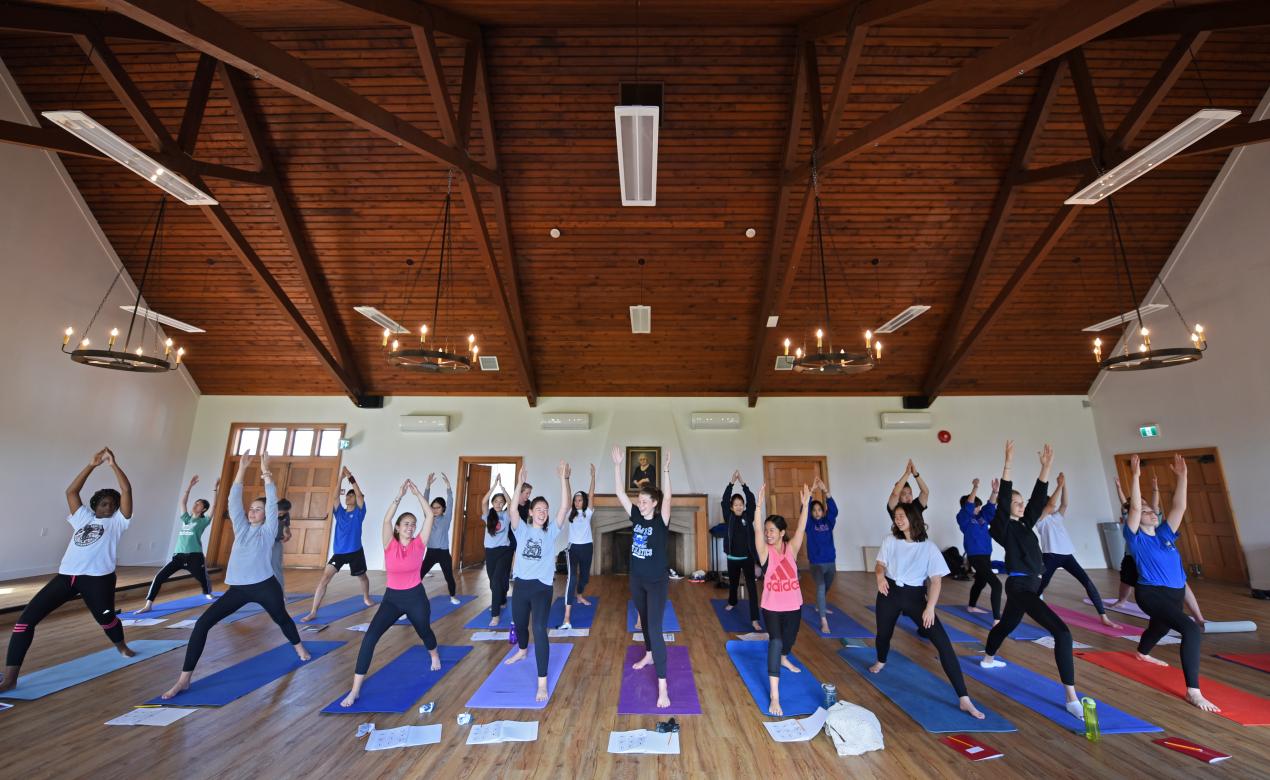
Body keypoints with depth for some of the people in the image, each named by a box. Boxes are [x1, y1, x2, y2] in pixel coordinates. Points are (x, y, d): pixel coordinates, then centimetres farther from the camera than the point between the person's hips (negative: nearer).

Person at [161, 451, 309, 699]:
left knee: (281, 618, 17)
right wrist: (241, 469, -7)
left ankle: (299, 647, 45)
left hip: (264, 587, -3)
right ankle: (184, 678, -3)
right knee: (202, 623, -10)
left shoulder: (268, 530, -2)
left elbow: (272, 502, -12)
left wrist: (265, 471, -12)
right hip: (238, 589, 4)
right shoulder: (241, 528, 8)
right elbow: (234, 501, 1)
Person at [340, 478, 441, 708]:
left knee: (424, 631, 20)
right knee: (370, 636, -17)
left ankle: (434, 655, 55)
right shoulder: (390, 545, -7)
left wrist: (417, 493, -17)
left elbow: (430, 515, -16)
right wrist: (399, 496, -30)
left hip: (416, 597, 0)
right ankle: (355, 689, -7)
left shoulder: (418, 544, -8)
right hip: (392, 598, 0)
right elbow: (386, 520, -24)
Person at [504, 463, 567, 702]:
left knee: (539, 629, -16)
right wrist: (519, 484, -30)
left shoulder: (551, 531, -4)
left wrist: (563, 479, -27)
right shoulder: (522, 529, -1)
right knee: (520, 623, 24)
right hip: (520, 584, 3)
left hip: (542, 586, -3)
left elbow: (565, 506, -17)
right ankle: (522, 651, 57)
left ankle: (542, 682, -9)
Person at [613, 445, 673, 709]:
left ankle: (662, 686, -5)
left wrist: (666, 471, -47)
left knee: (655, 628, -10)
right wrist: (617, 465, -18)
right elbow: (619, 492, -8)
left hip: (657, 581, -6)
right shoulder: (636, 516, -3)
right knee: (644, 621, 24)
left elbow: (667, 498, -34)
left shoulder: (661, 521, -16)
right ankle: (649, 655, 49)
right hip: (637, 579, 6)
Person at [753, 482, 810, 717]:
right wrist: (760, 505, -40)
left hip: (793, 605, 3)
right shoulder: (765, 551, -11)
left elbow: (801, 529, -19)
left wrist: (805, 504, -31)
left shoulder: (791, 548, -5)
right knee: (775, 641, -20)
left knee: (789, 639, 23)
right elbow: (757, 531, -27)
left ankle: (784, 659, 60)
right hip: (772, 606, -3)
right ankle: (774, 697, -14)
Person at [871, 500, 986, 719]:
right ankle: (881, 662, 51)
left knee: (943, 643, -12)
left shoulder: (929, 547, -9)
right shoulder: (890, 540, -2)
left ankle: (963, 699, -6)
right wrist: (880, 576, -19)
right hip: (890, 593, 2)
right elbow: (880, 564, 4)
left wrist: (930, 607, -17)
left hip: (915, 596, -2)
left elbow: (936, 580, -8)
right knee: (883, 634, 16)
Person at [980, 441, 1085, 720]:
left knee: (1006, 624, 26)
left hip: (1029, 585, 9)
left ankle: (987, 659, 49)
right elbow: (1003, 498, -24)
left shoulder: (1025, 524, 10)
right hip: (1020, 586, -9)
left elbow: (1039, 497, 6)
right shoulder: (1003, 527, -11)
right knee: (1061, 632, -19)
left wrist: (1046, 467, -1)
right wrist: (1008, 462, -28)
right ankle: (1071, 698, -18)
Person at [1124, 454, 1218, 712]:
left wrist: (1181, 477, -5)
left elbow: (1179, 507, 0)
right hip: (1151, 594, -7)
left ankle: (1142, 653, 60)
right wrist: (1135, 476, -27)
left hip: (1175, 594, 7)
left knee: (1160, 628, 29)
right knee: (1191, 630, -27)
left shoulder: (1165, 534, 7)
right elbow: (1134, 507, -23)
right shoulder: (1136, 538, -8)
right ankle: (1193, 691, -23)